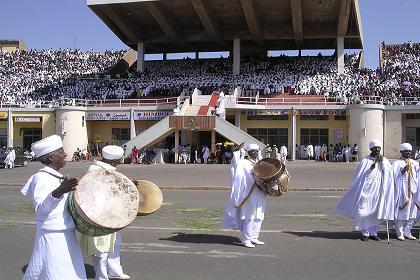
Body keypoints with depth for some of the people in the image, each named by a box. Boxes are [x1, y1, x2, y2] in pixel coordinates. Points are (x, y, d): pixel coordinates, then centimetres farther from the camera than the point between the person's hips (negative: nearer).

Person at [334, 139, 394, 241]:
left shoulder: (384, 160, 6)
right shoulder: (365, 161, -5)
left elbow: (388, 173, -6)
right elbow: (362, 176, -10)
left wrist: (382, 162, -14)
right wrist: (373, 165, -18)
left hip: (379, 190, 3)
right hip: (367, 190, -3)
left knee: (376, 212, 7)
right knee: (365, 211, -3)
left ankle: (373, 232, 18)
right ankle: (365, 233, 8)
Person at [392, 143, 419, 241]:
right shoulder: (397, 164, 0)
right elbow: (395, 177, -6)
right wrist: (402, 171, -20)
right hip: (401, 191, -4)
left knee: (412, 212, 7)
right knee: (401, 212, -2)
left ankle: (407, 232, 19)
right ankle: (400, 233, 8)